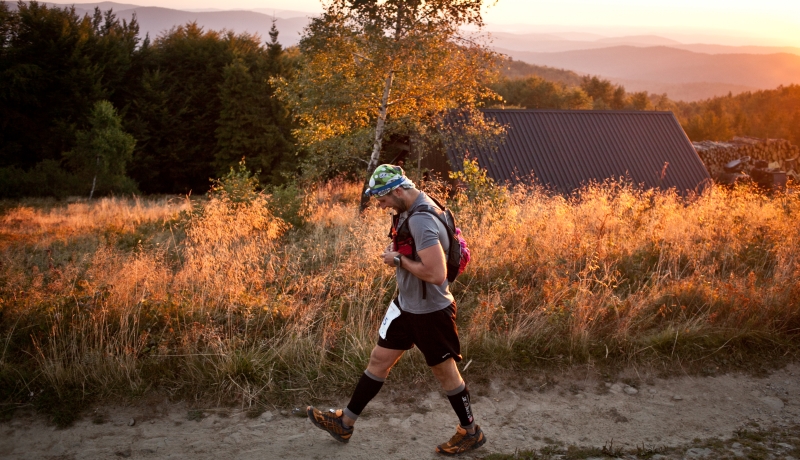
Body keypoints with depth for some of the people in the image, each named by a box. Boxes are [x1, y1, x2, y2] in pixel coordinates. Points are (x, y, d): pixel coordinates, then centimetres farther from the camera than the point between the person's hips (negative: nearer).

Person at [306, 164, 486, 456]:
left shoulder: (422, 221, -29)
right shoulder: (411, 209, 1)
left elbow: (436, 274, -35)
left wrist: (399, 260, -23)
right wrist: (397, 254, 3)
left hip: (430, 311, -9)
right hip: (406, 305, 9)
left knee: (444, 371, 8)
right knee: (379, 359, 14)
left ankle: (471, 432, 29)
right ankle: (345, 423, 25)